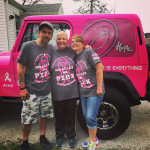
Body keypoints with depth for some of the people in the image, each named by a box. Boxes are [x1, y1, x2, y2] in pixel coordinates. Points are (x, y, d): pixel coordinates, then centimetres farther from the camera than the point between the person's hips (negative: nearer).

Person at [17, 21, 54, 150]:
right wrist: (22, 88, -13)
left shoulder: (51, 48, 3)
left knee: (44, 115, 18)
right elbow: (20, 67, -8)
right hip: (31, 91, -4)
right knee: (28, 119, 5)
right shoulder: (28, 46, -9)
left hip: (47, 91, 5)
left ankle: (42, 137, 38)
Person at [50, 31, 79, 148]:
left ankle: (71, 137, 32)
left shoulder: (73, 51, 3)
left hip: (72, 91, 0)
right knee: (59, 116, 14)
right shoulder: (52, 53, 3)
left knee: (71, 115, 13)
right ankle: (60, 136, 35)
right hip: (57, 93, 0)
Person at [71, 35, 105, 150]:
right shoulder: (75, 57, 10)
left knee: (90, 117, -7)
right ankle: (93, 139, 33)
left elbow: (99, 68, -18)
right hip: (83, 92, 8)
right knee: (87, 117, 14)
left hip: (94, 91, -7)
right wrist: (79, 88, 9)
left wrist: (99, 87, -20)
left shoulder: (89, 52, -11)